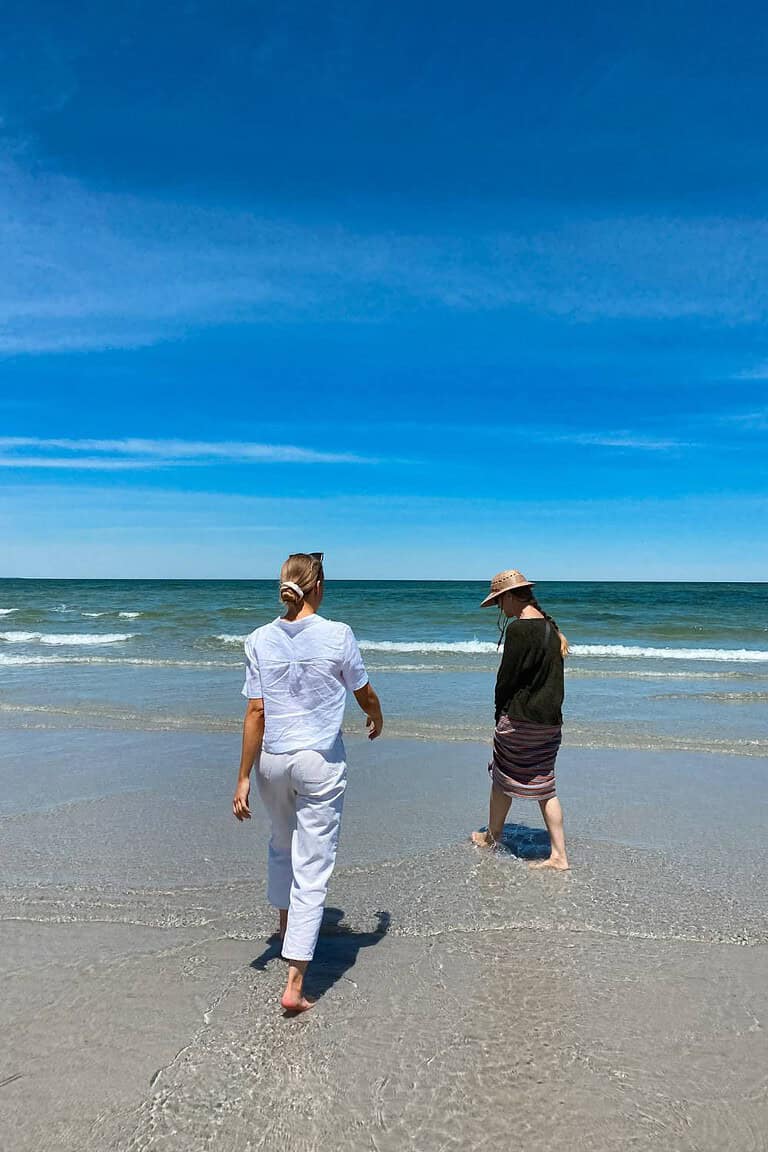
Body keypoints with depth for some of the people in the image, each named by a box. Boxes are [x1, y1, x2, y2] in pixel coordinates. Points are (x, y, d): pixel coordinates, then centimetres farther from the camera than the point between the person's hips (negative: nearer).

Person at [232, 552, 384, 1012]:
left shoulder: (260, 640, -4)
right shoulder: (338, 635, -11)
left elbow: (255, 712, -5)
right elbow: (365, 694, 2)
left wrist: (243, 777, 1)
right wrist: (377, 720, 24)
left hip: (273, 760, 4)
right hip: (321, 762, -4)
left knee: (282, 844, 28)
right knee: (313, 867, 5)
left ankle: (286, 925, 51)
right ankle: (296, 983, 8)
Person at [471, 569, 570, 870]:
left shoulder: (519, 629, -18)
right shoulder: (550, 626, 9)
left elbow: (507, 677, -14)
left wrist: (500, 714, 0)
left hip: (521, 719, -8)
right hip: (551, 719, 8)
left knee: (502, 779, 12)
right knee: (544, 787, 13)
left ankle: (492, 838, 31)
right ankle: (558, 855, 15)